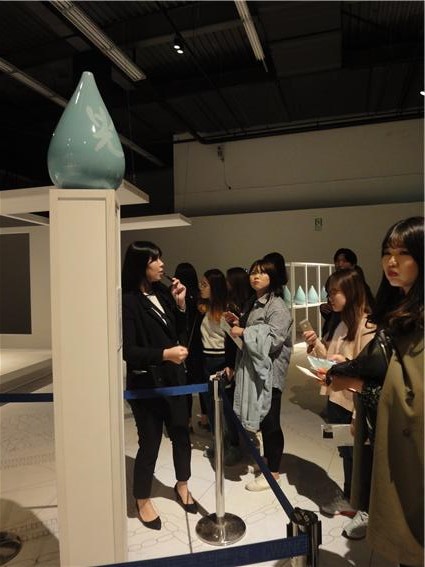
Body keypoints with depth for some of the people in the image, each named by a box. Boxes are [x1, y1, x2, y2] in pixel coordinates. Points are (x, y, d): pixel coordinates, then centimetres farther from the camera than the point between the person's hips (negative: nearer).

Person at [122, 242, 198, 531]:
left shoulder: (162, 291, 2)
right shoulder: (128, 301, -17)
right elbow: (128, 350, -19)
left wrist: (180, 304, -6)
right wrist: (164, 354, -29)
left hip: (173, 378, 6)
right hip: (146, 383, -6)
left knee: (181, 433, 17)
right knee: (150, 442, 8)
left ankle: (182, 485, 43)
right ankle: (143, 501, 33)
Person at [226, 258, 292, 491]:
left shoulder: (278, 306, -13)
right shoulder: (253, 303, 14)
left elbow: (274, 339, -24)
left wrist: (244, 332, -20)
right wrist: (237, 322, 5)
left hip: (269, 371, -8)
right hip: (253, 368, 8)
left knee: (270, 421, 1)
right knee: (261, 419, 17)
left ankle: (273, 471, 14)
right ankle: (268, 458, 35)